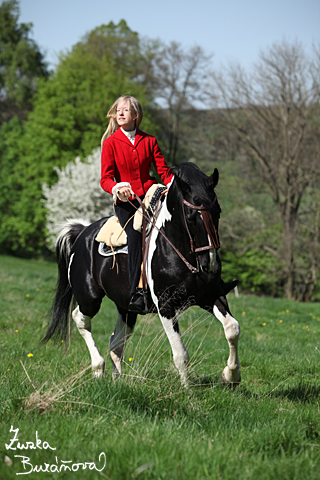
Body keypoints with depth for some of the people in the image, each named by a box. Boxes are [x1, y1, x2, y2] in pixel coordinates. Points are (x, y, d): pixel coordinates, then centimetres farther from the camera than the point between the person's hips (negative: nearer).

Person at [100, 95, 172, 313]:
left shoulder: (149, 141, 10)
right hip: (126, 201, -2)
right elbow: (105, 178, -4)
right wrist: (117, 188, -26)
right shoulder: (111, 143, 3)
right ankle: (136, 293, -19)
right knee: (135, 237, -20)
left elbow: (164, 172, 8)